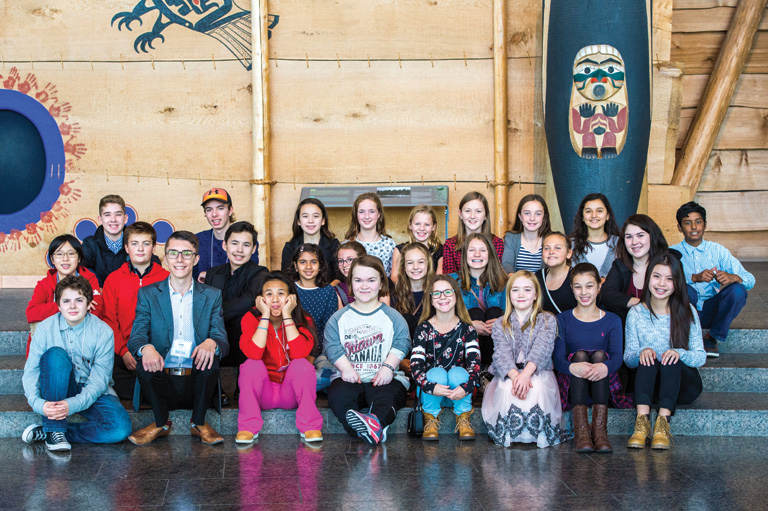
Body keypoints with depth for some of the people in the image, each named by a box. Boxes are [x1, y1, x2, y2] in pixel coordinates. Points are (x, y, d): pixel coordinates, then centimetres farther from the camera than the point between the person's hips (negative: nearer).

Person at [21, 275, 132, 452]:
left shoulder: (103, 331, -11)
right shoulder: (45, 328, -8)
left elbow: (99, 381, -15)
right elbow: (30, 372, -12)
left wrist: (72, 404, -31)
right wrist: (38, 403, -31)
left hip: (92, 394, 0)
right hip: (57, 390, 0)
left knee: (121, 427, -28)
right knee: (56, 354, -31)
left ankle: (46, 432, -16)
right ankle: (54, 429, -26)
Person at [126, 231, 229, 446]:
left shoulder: (212, 296, 10)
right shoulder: (148, 294, 9)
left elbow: (222, 339, 0)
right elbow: (136, 337, -3)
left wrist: (211, 343, -27)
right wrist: (146, 348, -30)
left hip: (196, 384, 0)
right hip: (162, 383, 0)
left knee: (210, 355, -28)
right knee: (145, 362, -29)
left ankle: (199, 423, -6)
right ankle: (161, 423, -3)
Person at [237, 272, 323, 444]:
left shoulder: (303, 321, -7)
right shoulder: (251, 318, -8)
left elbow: (299, 352, -28)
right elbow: (253, 353, -27)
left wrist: (287, 315, -24)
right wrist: (265, 316, -24)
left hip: (291, 394, 0)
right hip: (263, 393, 0)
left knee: (302, 364, -27)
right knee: (251, 365, -27)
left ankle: (310, 425, -17)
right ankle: (248, 427, -18)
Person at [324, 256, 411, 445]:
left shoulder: (392, 316, 13)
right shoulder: (339, 318, 16)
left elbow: (402, 343, 1)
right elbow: (332, 346, 4)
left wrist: (388, 366, -16)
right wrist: (346, 368, -14)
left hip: (383, 378, 0)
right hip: (350, 378, 1)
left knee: (388, 396, -36)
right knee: (337, 394, -34)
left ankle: (377, 421, -66)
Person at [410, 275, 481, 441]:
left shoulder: (466, 329, 0)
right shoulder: (424, 329, -3)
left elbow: (475, 362, -13)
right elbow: (416, 365, -14)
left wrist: (466, 387, -33)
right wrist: (431, 387, -33)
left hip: (458, 390, 1)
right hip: (430, 393, 0)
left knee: (458, 372, -30)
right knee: (438, 372, -31)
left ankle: (463, 419, -8)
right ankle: (431, 419, -9)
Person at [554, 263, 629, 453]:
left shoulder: (612, 321, 8)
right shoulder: (563, 319, 7)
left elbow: (617, 357, -9)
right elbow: (558, 358, -7)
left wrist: (604, 366, -36)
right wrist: (572, 367, -33)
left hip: (603, 384, 0)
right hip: (572, 385, 0)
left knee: (599, 354, -27)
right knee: (580, 354, -28)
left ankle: (599, 429, -38)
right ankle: (580, 430, -41)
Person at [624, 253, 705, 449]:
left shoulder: (687, 312, -1)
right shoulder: (636, 313, 2)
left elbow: (701, 357, -3)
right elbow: (628, 358, 2)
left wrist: (680, 353, -25)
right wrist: (641, 352, -22)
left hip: (682, 385, 0)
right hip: (648, 382, 1)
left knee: (671, 361, -31)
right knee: (648, 359, -30)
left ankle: (663, 424, -45)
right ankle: (642, 421, -47)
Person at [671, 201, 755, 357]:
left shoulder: (718, 250, 6)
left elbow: (750, 279, -2)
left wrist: (732, 277, -26)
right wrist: (695, 278, -34)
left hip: (710, 312, 3)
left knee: (737, 290, -24)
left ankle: (713, 338, -6)